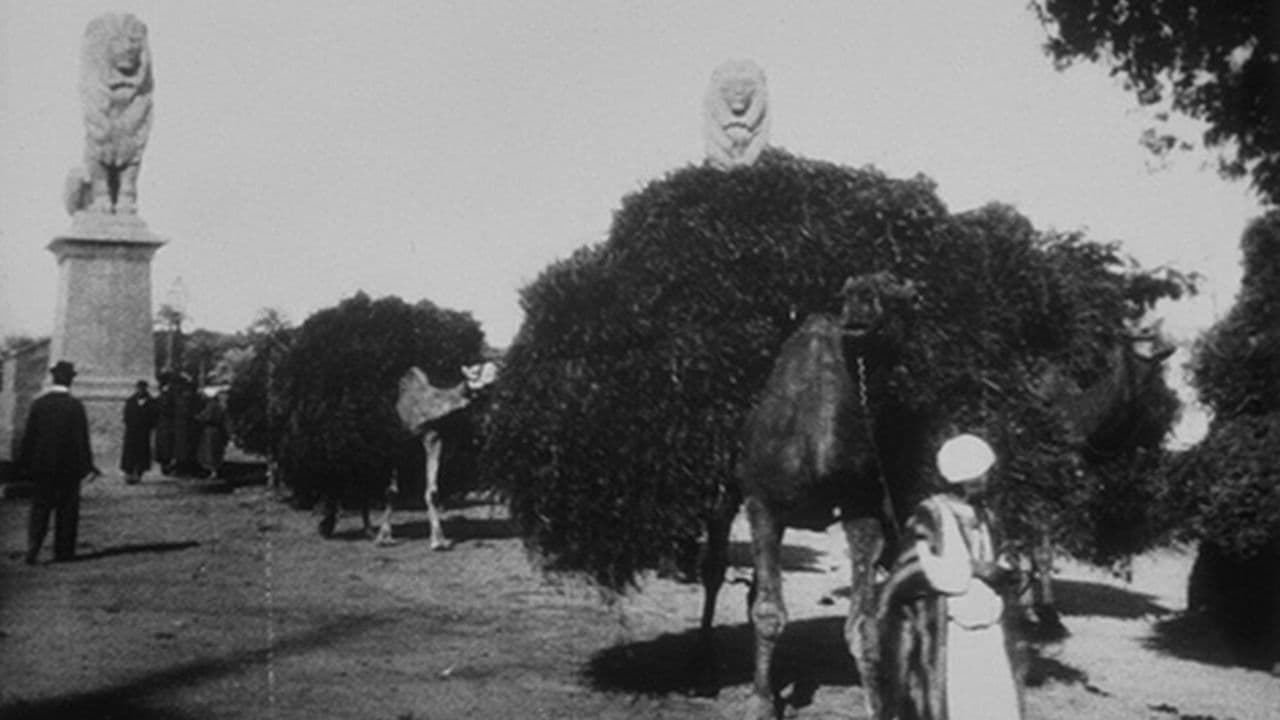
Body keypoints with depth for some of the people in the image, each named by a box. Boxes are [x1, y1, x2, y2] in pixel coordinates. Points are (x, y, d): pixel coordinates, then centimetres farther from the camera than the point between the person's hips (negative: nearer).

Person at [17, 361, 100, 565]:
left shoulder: (39, 403, -1)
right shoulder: (76, 406, -9)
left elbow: (28, 436, 2)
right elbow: (82, 439, -9)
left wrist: (24, 465, 8)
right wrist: (87, 465, -3)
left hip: (42, 465, 2)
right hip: (69, 466, -2)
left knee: (40, 508, 8)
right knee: (67, 509, 8)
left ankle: (33, 547, -7)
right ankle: (63, 551, 11)